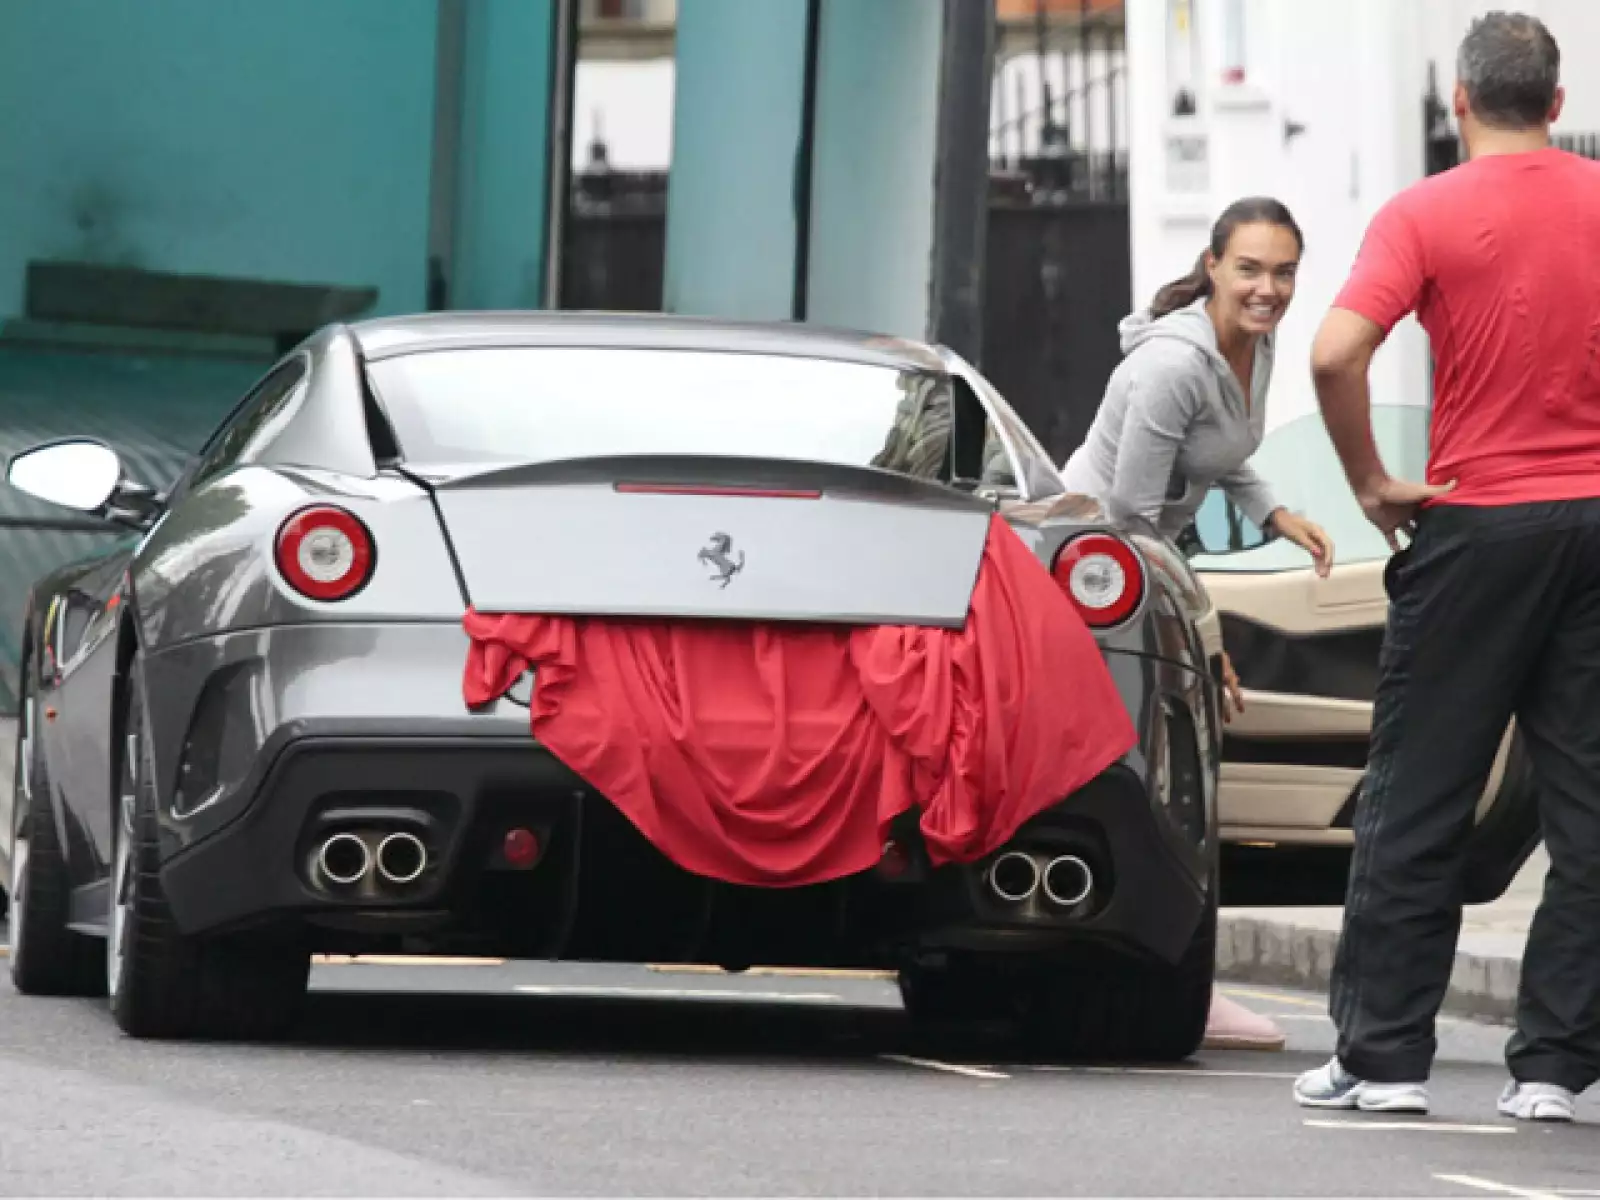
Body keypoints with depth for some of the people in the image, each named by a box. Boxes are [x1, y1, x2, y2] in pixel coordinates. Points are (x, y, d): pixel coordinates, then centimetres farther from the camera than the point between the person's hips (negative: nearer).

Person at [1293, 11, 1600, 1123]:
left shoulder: (1425, 214, -6)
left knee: (1418, 801, 5)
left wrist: (1372, 482, -6)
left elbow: (1336, 355, -18)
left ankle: (1384, 1055, 7)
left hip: (1477, 524, -2)